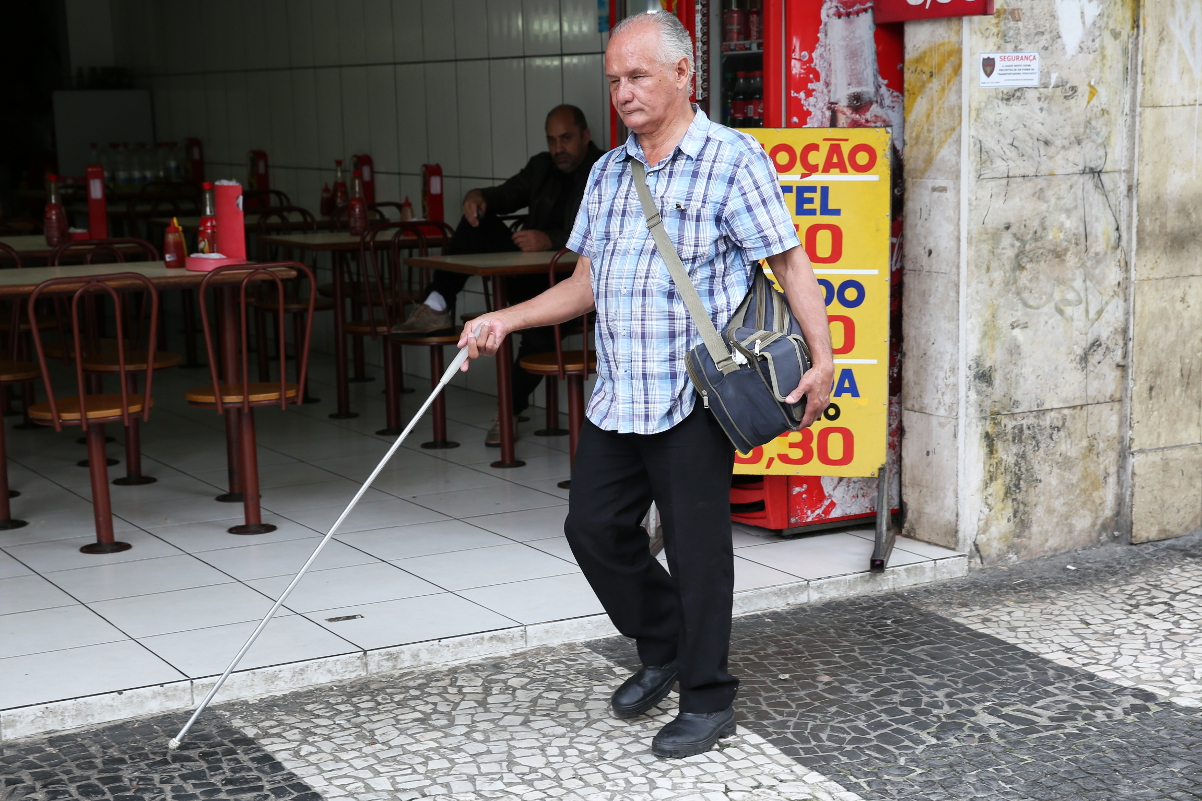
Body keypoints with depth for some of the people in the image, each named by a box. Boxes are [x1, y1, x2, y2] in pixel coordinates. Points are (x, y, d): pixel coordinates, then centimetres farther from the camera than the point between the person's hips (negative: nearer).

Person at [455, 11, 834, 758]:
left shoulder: (732, 158, -6)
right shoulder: (608, 173, 14)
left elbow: (791, 261, -9)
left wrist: (821, 359, -18)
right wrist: (506, 319, 8)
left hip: (693, 397, -7)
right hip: (616, 399, 7)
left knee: (697, 547, 0)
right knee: (594, 527, 9)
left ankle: (709, 700, 14)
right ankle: (663, 646, 32)